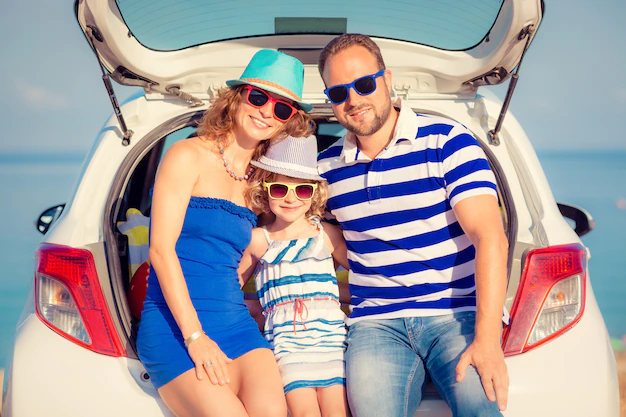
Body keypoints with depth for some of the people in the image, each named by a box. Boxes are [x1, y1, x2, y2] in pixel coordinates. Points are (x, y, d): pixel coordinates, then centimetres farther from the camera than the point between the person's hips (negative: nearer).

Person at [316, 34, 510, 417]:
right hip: (376, 323, 3)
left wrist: (487, 340, -21)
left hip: (457, 314, -3)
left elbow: (490, 238, -12)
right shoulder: (326, 167, 10)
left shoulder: (446, 141, -3)